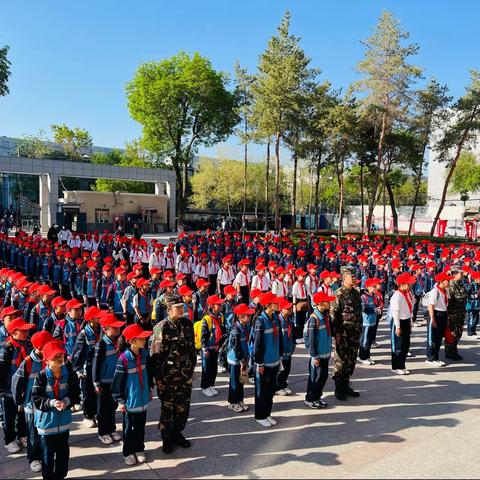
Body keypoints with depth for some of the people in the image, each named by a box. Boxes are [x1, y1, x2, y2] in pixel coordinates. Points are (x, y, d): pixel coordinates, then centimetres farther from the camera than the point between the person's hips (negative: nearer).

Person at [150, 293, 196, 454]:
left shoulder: (188, 324, 1)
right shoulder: (162, 328, -15)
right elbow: (156, 354, -13)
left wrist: (192, 368, 12)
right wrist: (158, 377, -12)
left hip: (186, 375, 5)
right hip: (168, 376, -5)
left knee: (183, 407, 13)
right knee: (167, 409, 10)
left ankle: (177, 434, 35)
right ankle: (167, 439, 28)